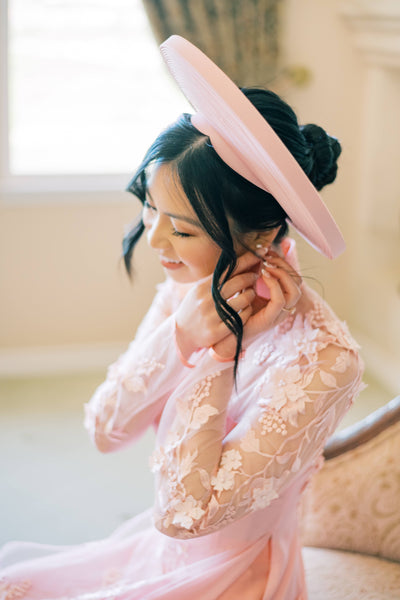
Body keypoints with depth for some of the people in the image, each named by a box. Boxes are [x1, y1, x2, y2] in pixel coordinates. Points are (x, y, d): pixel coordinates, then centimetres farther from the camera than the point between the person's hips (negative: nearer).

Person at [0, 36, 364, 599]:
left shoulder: (322, 358, -27)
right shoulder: (186, 288, -8)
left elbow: (186, 510, -26)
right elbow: (105, 430, -9)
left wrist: (219, 355, -27)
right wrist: (180, 336, -24)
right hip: (163, 552, 5)